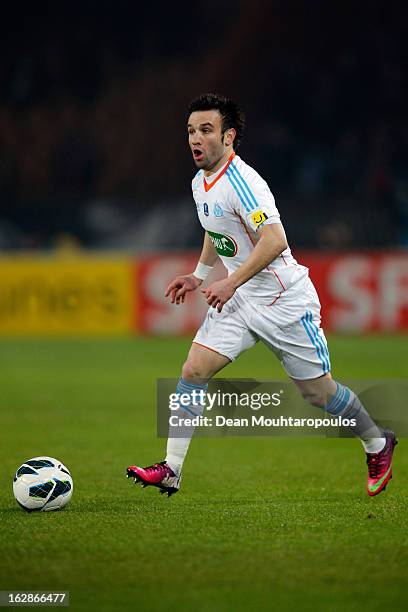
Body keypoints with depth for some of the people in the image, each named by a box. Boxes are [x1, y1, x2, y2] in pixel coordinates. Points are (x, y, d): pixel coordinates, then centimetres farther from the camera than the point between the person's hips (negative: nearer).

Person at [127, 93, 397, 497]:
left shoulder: (241, 182, -23)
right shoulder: (200, 183, 6)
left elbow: (275, 240, -32)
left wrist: (231, 282, -32)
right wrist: (199, 276, 16)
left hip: (284, 300, -8)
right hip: (238, 298, 8)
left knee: (317, 392, 3)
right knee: (193, 371, -8)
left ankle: (377, 444, 29)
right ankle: (171, 471, -8)